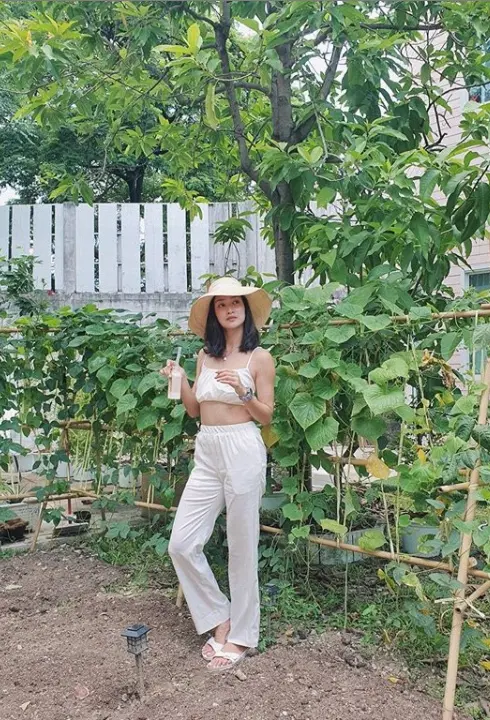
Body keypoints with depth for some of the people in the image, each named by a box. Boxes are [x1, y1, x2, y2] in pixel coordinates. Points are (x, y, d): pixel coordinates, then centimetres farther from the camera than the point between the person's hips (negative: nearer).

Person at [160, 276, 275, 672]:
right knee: (182, 544, 3)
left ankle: (241, 635, 23)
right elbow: (194, 409, 14)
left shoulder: (260, 357, -2)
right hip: (206, 454, 6)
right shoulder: (205, 356, 12)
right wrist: (180, 382, -1)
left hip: (243, 453, -5)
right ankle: (220, 617, 23)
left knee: (241, 548, 5)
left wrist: (242, 391, -18)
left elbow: (266, 416, -3)